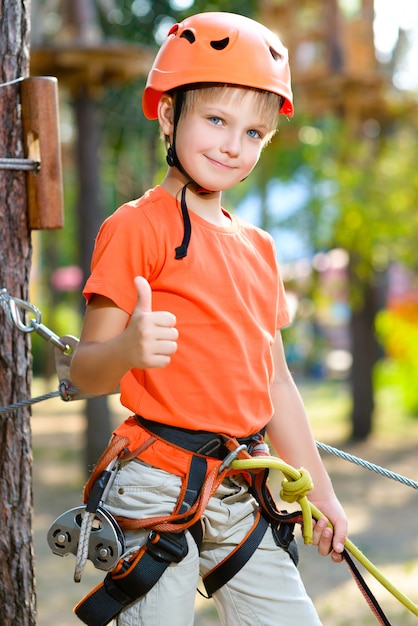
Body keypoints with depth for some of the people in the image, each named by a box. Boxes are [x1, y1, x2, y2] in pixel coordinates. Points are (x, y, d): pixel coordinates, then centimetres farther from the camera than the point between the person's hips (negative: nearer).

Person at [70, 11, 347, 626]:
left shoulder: (258, 247, 14)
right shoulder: (136, 227, -8)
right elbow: (85, 372, -12)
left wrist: (321, 492, 23)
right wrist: (127, 351, -34)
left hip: (242, 498, 7)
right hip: (158, 492, -6)